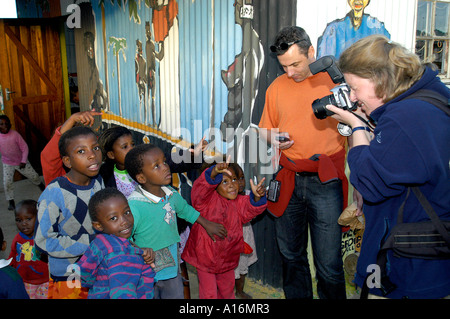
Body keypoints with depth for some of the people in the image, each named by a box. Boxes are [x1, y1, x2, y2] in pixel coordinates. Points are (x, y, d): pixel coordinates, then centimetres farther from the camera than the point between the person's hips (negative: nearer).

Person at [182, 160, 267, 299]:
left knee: (227, 290, 26)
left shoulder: (240, 202, -5)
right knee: (208, 293, 8)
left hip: (227, 259, 4)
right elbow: (199, 188, -38)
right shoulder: (207, 199, -18)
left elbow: (251, 209, -23)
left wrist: (257, 197, -46)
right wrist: (214, 172, -57)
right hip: (205, 257, -4)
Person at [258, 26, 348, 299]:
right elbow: (265, 129, 20)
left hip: (325, 183, -4)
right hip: (288, 181, 4)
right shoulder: (277, 87, 10)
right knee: (291, 257, 16)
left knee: (329, 264, 2)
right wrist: (272, 136, -3)